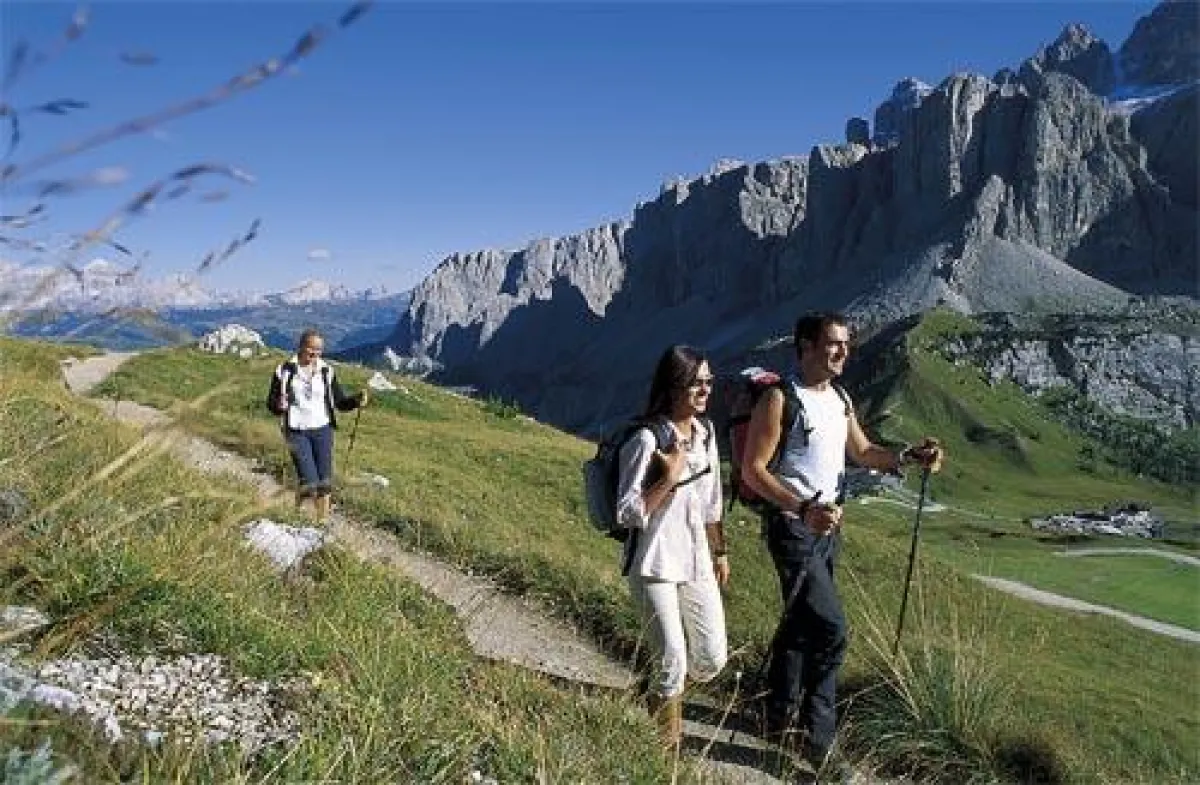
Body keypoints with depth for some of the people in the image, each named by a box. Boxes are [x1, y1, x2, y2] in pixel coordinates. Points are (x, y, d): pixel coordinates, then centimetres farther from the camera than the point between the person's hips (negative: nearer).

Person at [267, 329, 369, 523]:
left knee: (324, 481, 0)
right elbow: (272, 401, 1)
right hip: (296, 431, -2)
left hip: (322, 429, 2)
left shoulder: (326, 371, 2)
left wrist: (357, 400, -16)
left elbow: (340, 402, 3)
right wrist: (279, 405, -22)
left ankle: (322, 521, 17)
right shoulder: (284, 370, -3)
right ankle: (298, 510, 24)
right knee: (309, 481, -9)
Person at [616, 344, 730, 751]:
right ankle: (667, 746, 25)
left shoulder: (706, 432, 4)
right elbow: (627, 514, -19)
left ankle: (662, 695, 43)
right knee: (674, 663, -3)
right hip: (655, 567, -7)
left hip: (697, 565, 7)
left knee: (713, 660, 11)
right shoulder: (647, 440, -17)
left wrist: (720, 552, 19)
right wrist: (670, 478, -25)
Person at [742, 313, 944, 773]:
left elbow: (862, 452, 19)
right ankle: (816, 737, 5)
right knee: (830, 630, -11)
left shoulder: (840, 399, 10)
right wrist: (804, 509, -28)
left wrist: (909, 456, 0)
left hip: (828, 527, 8)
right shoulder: (780, 399, -15)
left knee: (800, 625, 17)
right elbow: (753, 470, -18)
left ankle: (781, 721, 33)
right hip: (792, 526, -8)